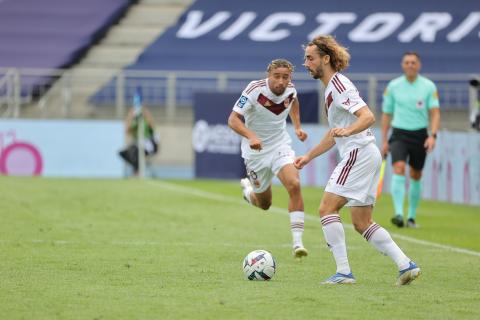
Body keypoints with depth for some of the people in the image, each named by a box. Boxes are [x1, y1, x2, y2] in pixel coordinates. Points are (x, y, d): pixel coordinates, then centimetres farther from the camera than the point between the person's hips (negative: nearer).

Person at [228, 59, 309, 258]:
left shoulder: (290, 90, -9)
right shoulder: (255, 90, -23)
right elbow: (233, 119, -27)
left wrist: (297, 126, 9)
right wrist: (251, 136, -44)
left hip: (281, 146, 2)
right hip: (256, 151, -2)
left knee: (294, 185, -24)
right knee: (264, 204, 10)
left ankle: (297, 242, -23)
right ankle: (247, 189, 49)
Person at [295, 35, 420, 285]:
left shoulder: (338, 84, -12)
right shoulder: (331, 87, 20)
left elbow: (368, 117, -23)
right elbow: (334, 134, 30)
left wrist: (347, 131, -39)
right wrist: (308, 156, 29)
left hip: (359, 153, -10)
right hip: (365, 155, 10)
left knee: (327, 208, -11)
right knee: (362, 223, 10)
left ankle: (343, 272, -14)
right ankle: (406, 265, 6)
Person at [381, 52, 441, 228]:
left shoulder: (429, 86, -1)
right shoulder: (393, 86, 2)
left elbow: (435, 113, -5)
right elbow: (386, 114, 8)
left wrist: (433, 135, -20)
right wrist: (384, 141, 6)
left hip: (420, 135, 1)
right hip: (399, 135, -1)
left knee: (415, 176, 9)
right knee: (399, 168, -21)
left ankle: (412, 217, 22)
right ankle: (398, 213, -29)